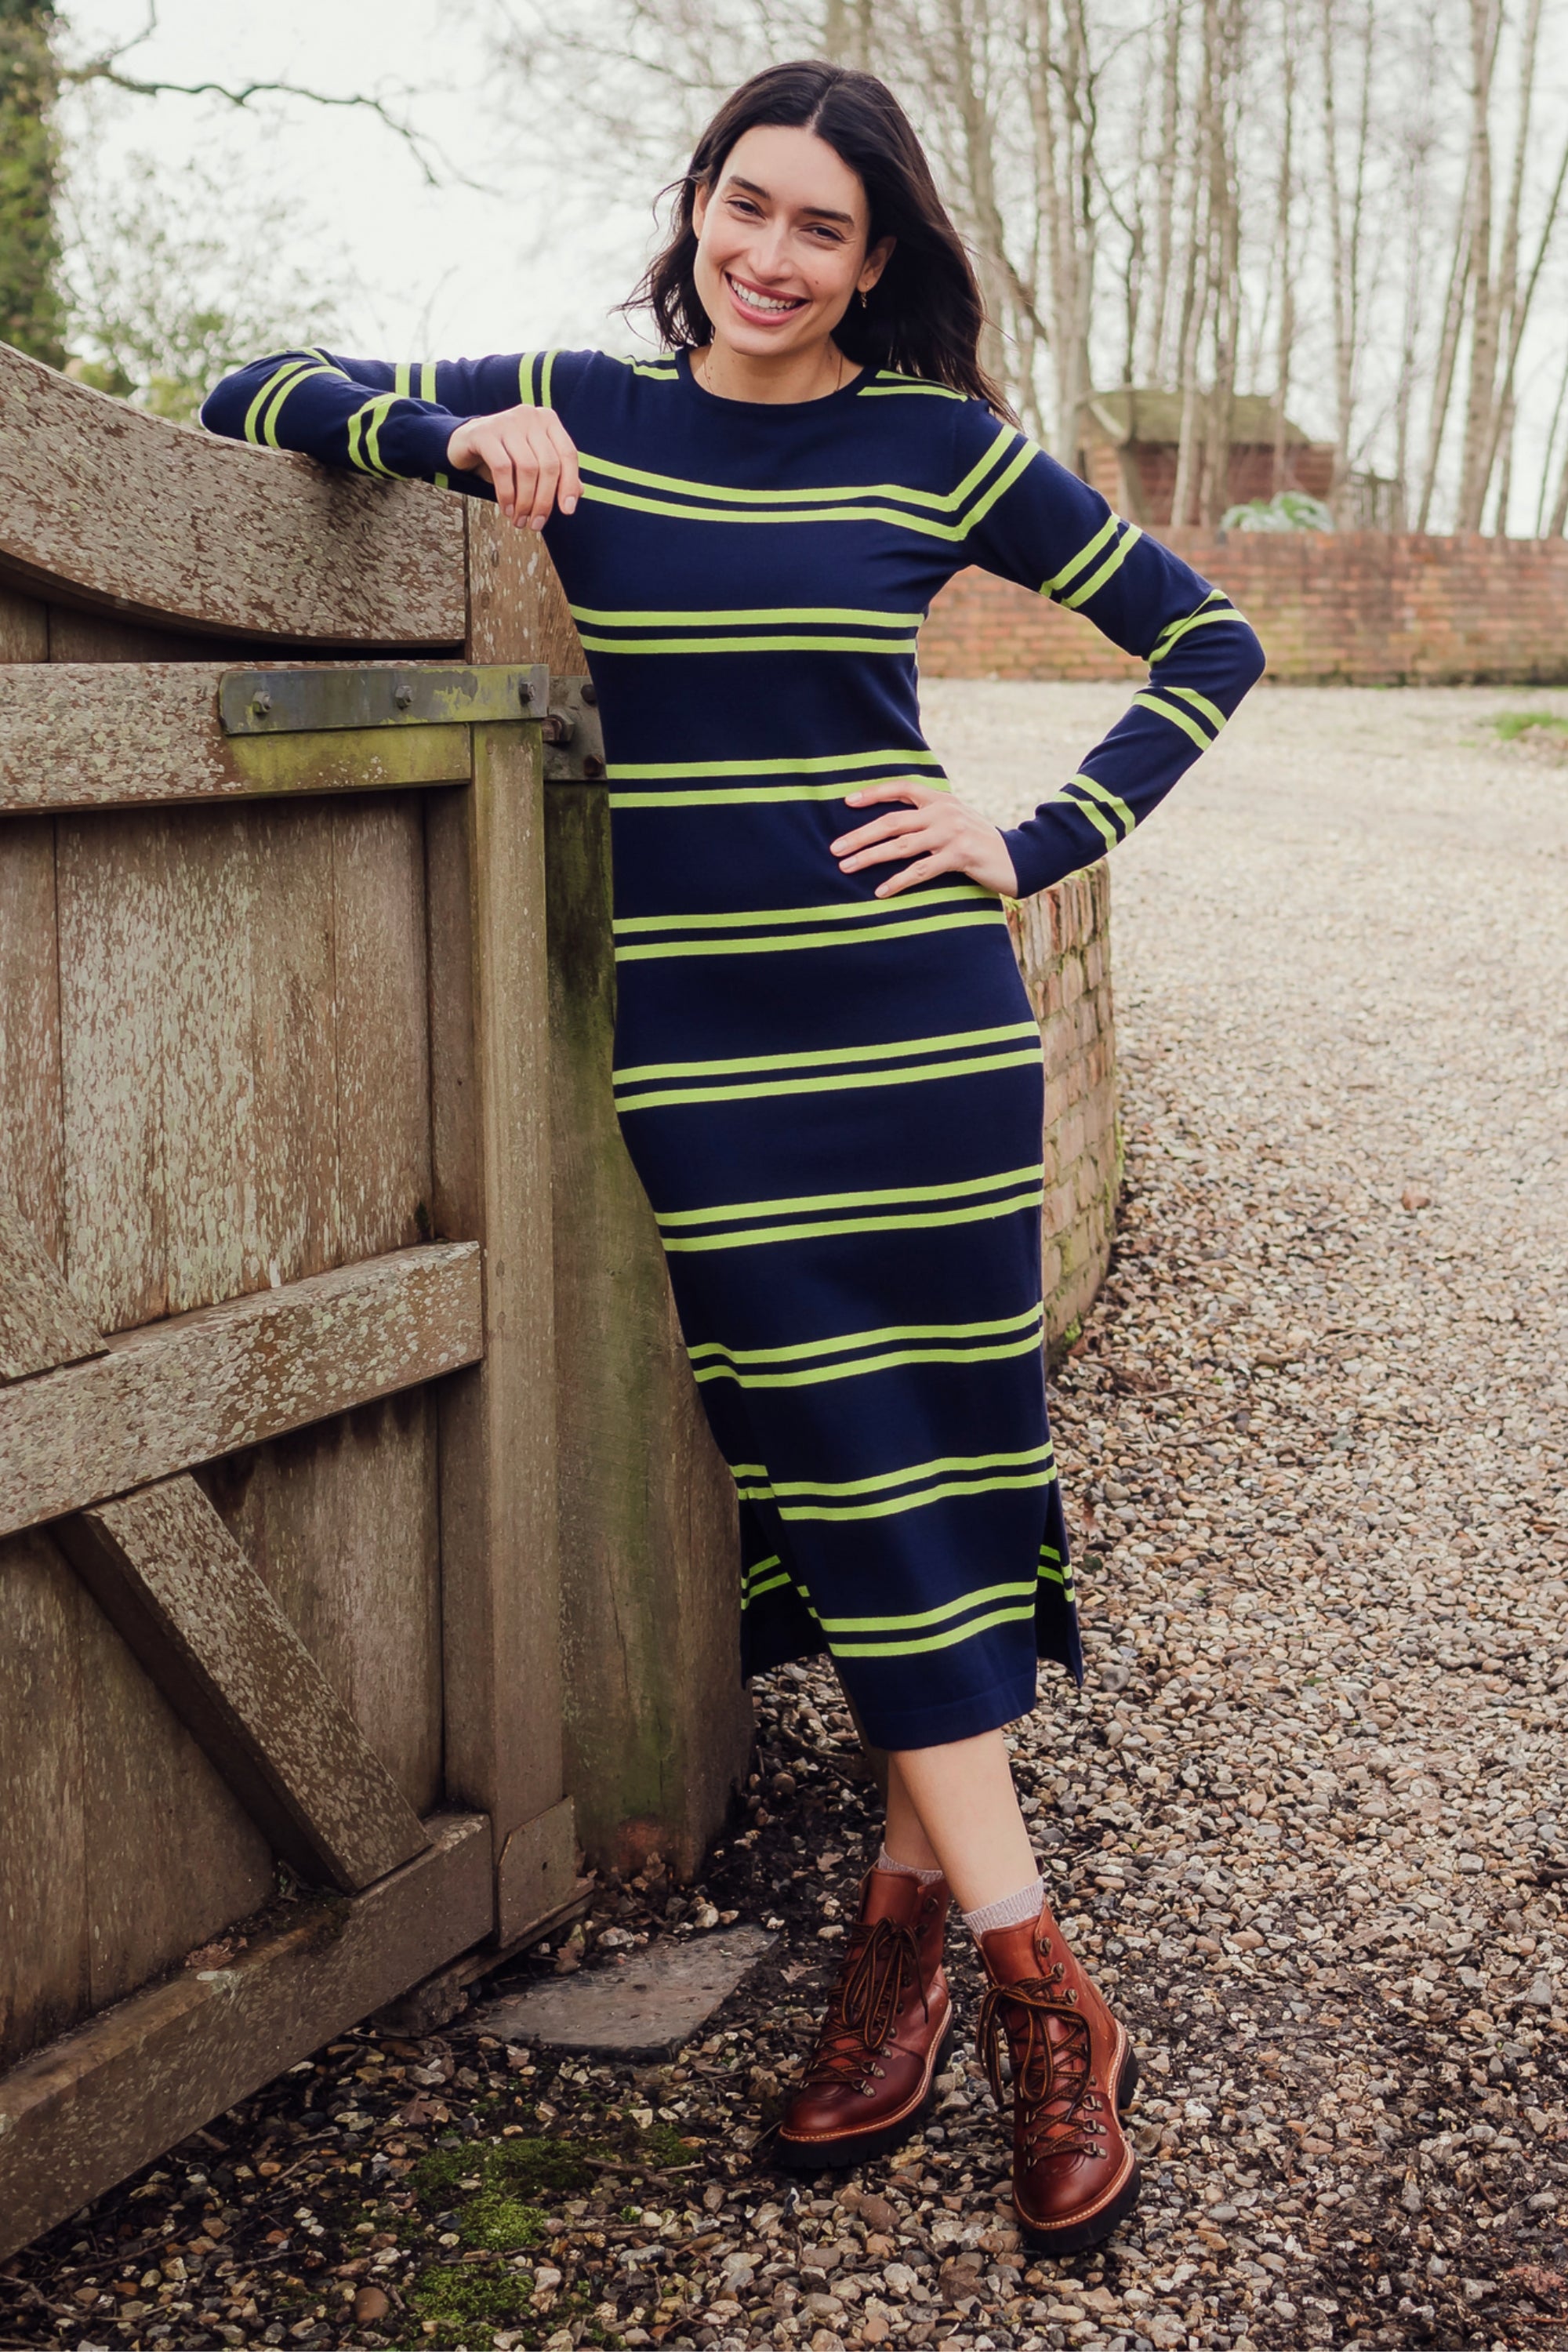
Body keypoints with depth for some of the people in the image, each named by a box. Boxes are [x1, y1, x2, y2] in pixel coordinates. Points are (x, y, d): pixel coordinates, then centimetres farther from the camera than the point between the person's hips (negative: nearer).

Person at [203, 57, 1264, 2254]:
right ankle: (1036, 1985, 5)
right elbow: (256, 398, 9)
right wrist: (451, 434, -9)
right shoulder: (576, 408, 7)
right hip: (700, 1030, 1)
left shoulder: (940, 445, 4)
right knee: (842, 1470, -2)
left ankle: (911, 1906, 13)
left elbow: (1207, 638, 9)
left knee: (927, 1457, 2)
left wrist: (1041, 845, -1)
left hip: (917, 1018, 0)